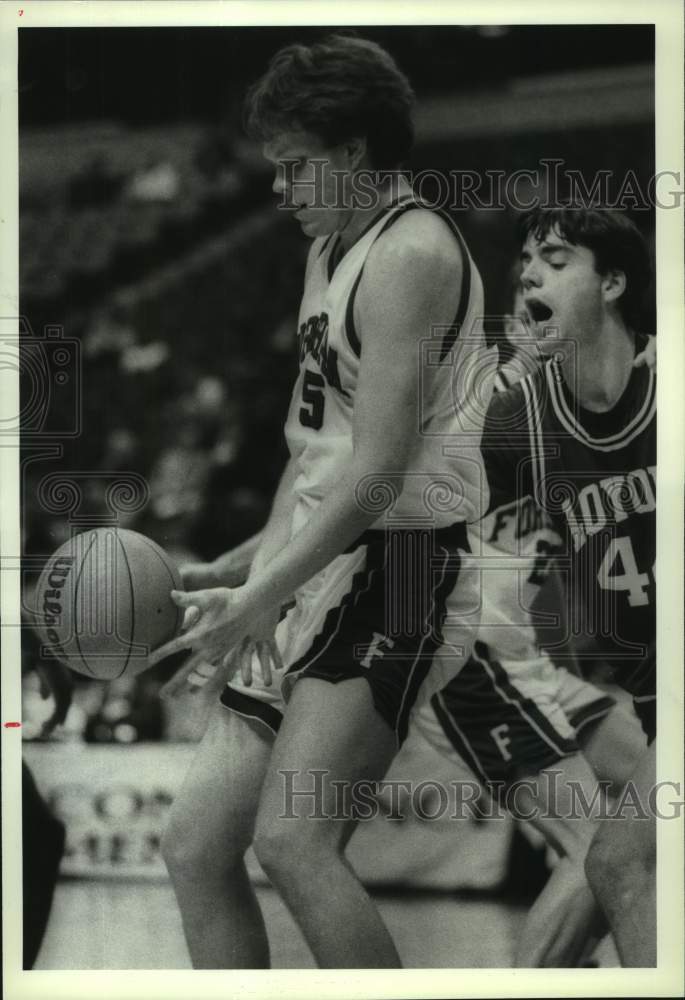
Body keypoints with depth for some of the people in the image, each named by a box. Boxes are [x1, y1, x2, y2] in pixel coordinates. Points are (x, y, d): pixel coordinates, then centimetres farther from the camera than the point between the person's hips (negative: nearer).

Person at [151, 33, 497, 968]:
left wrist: (258, 601, -19)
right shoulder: (328, 254, 20)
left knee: (291, 840, -23)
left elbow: (378, 471, -19)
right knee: (196, 845, 4)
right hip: (316, 577, 10)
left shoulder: (413, 253, -11)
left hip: (398, 572, -10)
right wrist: (248, 585, 15)